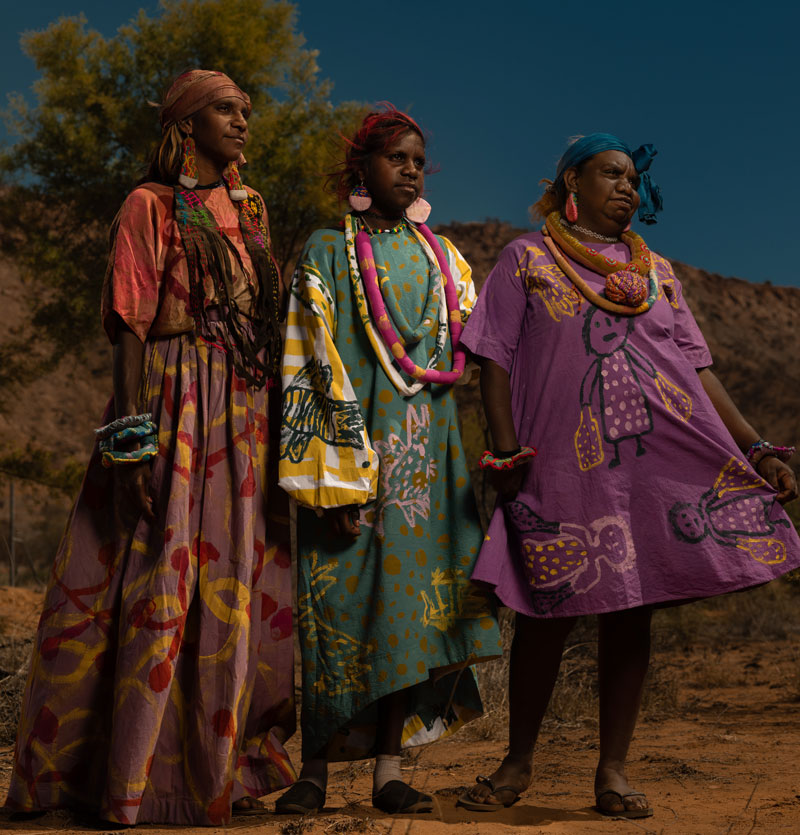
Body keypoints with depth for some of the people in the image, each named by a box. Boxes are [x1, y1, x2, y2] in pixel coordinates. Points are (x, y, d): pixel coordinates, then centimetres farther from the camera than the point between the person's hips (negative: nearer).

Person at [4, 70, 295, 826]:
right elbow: (129, 324, -7)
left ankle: (216, 762, 17)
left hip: (244, 415, 6)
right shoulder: (149, 207, 0)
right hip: (172, 401, -6)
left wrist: (275, 424, 11)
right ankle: (136, 774, 2)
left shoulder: (248, 209, 18)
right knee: (162, 580, -6)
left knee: (234, 580, 6)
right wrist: (135, 436, -16)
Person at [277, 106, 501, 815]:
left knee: (409, 598, 1)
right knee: (341, 596, -5)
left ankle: (389, 769, 7)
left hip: (429, 448, 4)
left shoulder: (443, 258, 17)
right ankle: (317, 767, 5)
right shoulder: (327, 254, 3)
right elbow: (320, 365, -5)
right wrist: (344, 473, -15)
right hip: (351, 441, -4)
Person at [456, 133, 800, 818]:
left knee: (632, 614, 3)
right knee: (548, 613, 1)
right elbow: (495, 359, 3)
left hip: (660, 461, 3)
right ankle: (519, 762, 18)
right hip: (566, 462, -3)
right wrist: (507, 449, -9)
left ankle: (613, 772, 12)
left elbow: (697, 368, 14)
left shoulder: (657, 271, 18)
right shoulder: (528, 259, 9)